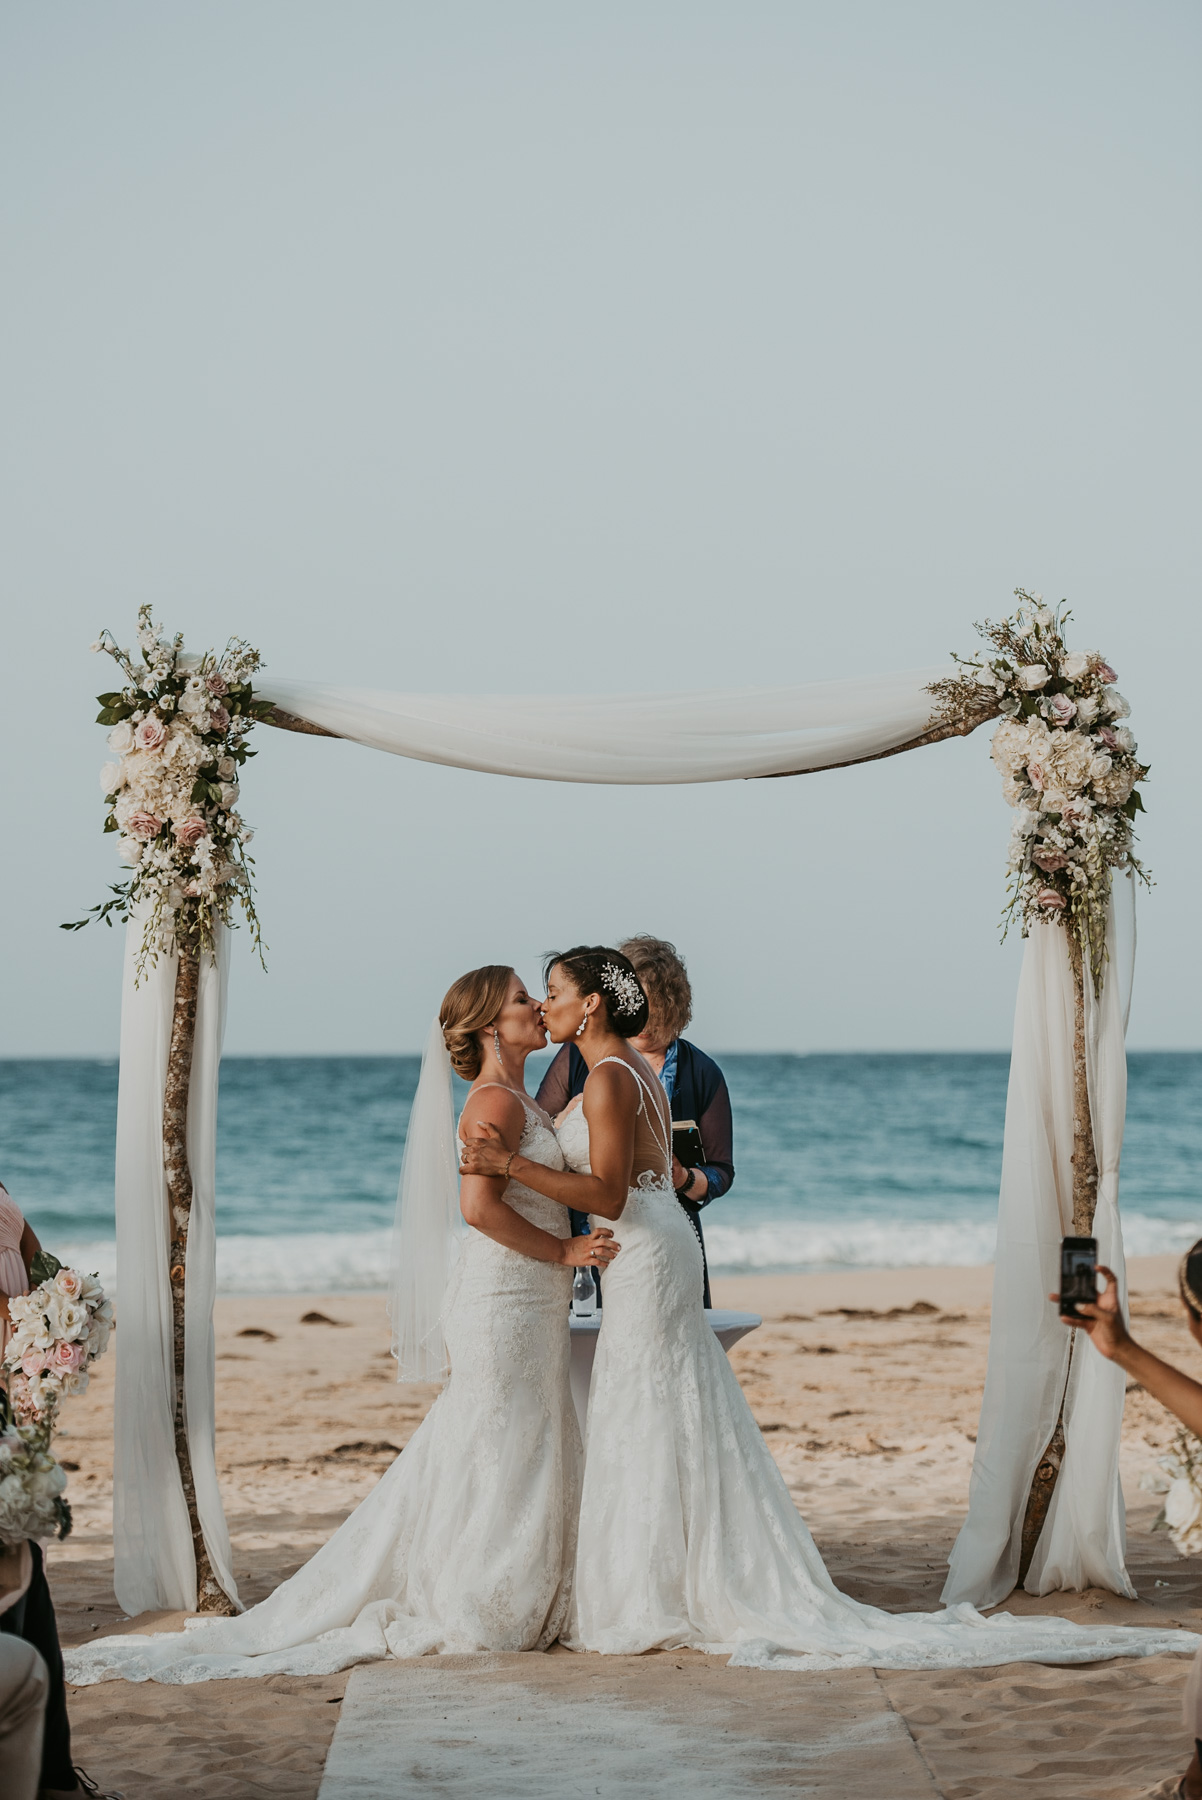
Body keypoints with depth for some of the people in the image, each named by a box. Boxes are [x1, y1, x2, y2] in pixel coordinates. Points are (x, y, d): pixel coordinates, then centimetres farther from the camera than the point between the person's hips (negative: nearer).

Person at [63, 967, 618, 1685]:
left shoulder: (521, 1101, 15)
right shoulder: (495, 1101, -15)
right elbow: (480, 1204, -27)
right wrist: (565, 1251, -19)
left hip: (533, 1305, 10)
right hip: (504, 1305, -10)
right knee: (500, 1466, -2)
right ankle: (470, 1618, 8)